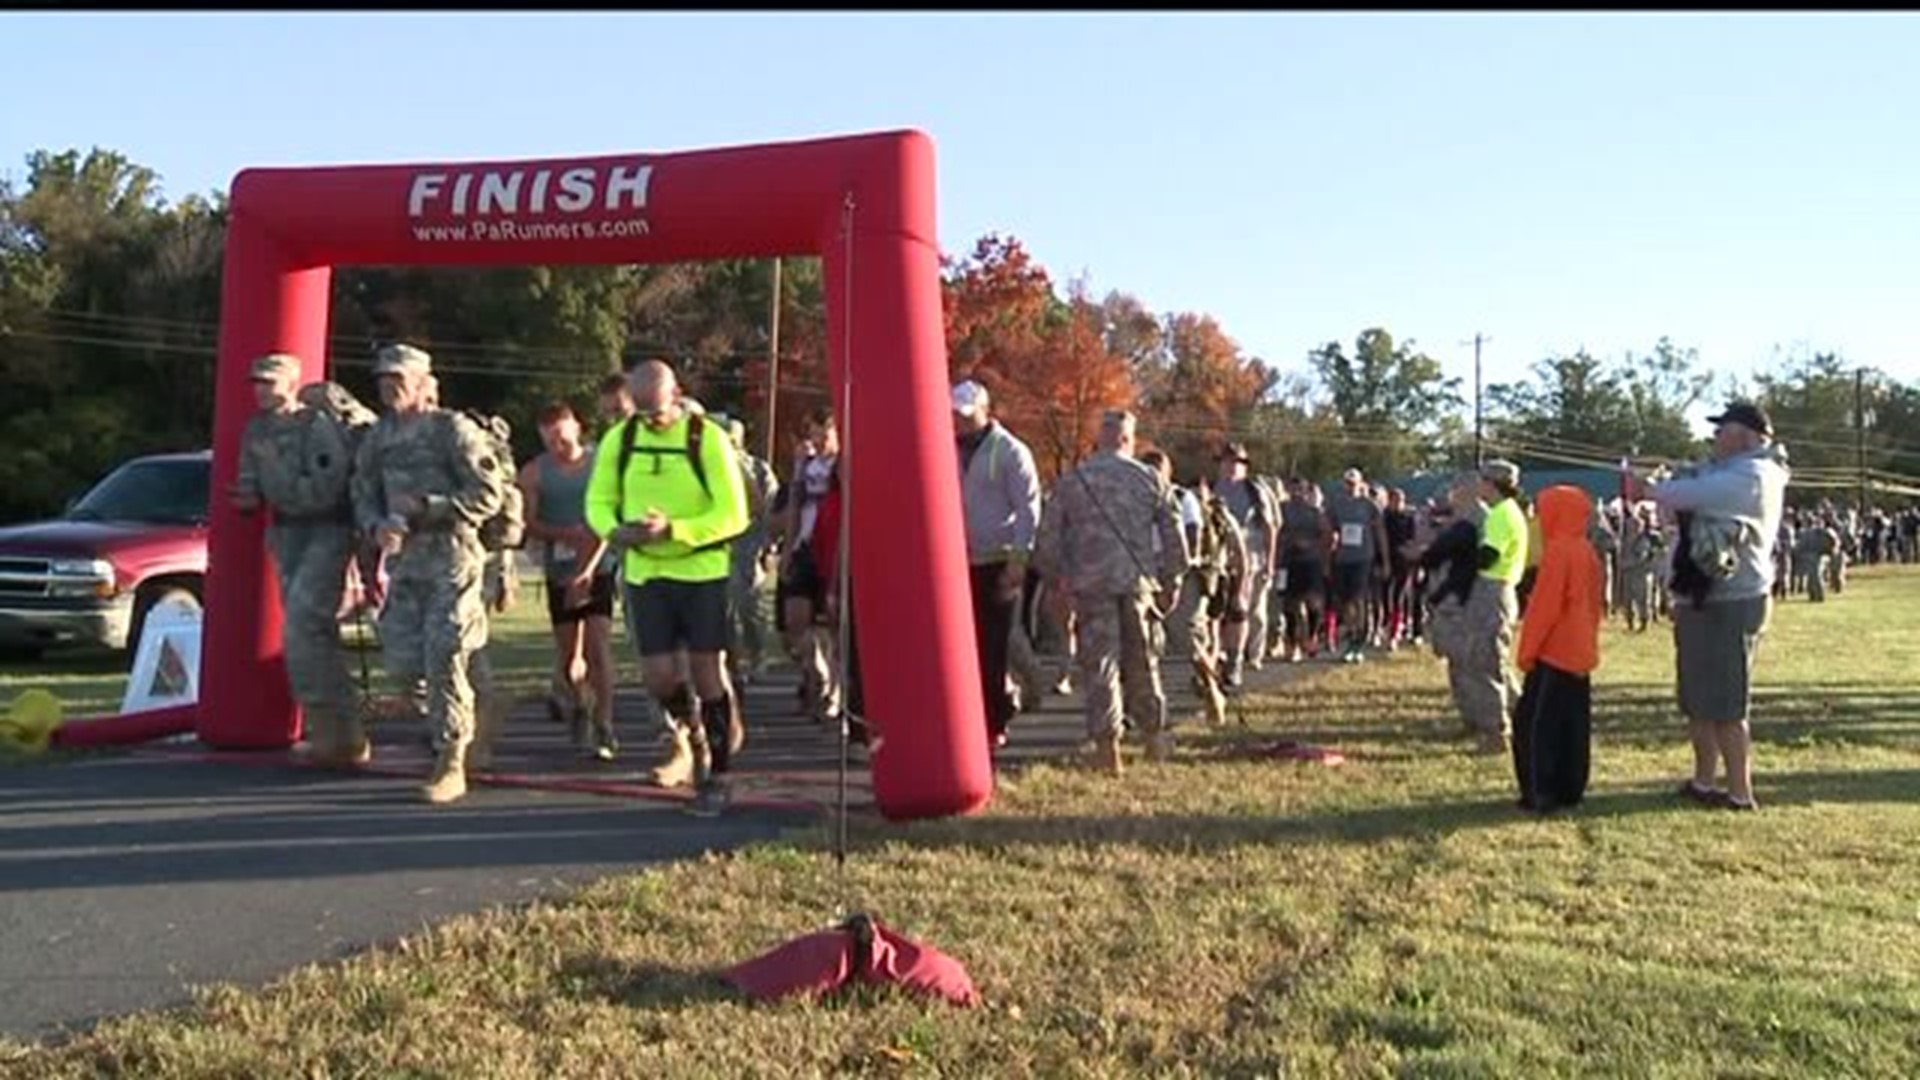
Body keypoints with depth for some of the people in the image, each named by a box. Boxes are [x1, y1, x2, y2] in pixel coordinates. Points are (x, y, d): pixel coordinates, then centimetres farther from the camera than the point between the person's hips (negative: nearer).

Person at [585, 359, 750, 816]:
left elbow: (733, 515, -13)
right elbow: (598, 502, 9)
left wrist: (674, 530, -25)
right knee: (659, 677, 0)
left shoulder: (707, 439, -10)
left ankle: (717, 774, 16)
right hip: (644, 573, 3)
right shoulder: (618, 440, 2)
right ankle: (691, 740, 32)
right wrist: (616, 531, -14)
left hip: (702, 571, -3)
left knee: (707, 672, 1)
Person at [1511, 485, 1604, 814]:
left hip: (1554, 652, -9)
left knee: (1533, 722, -4)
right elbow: (1595, 604, 16)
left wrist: (1527, 651, -11)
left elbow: (1544, 607, -18)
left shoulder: (1558, 551, -16)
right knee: (1574, 724, 12)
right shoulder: (1589, 552, 10)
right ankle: (1570, 788, 17)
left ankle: (1541, 793, -5)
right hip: (1581, 652, 9)